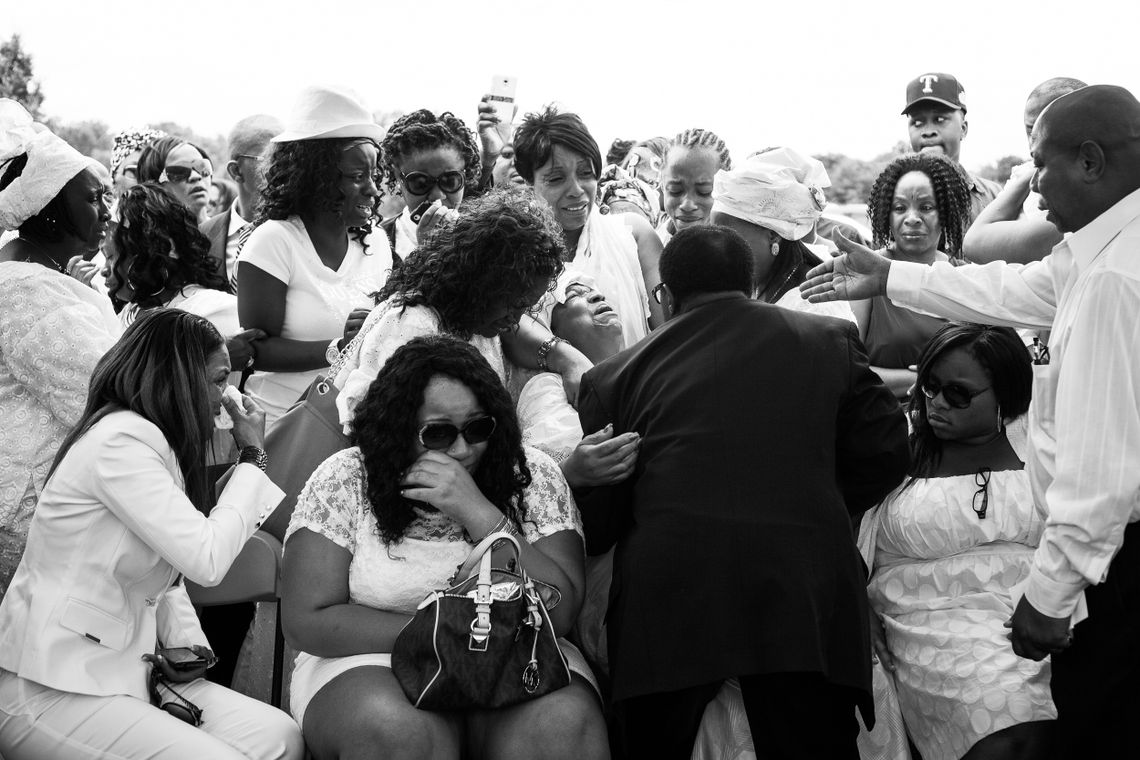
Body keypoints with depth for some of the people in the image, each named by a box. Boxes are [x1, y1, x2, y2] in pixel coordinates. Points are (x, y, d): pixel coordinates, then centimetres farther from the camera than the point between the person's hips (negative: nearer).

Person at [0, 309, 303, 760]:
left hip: (122, 668, 9)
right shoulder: (119, 441, -18)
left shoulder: (150, 440, 14)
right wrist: (252, 457, -10)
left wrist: (185, 641, 0)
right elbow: (206, 559, -22)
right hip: (48, 691, -9)